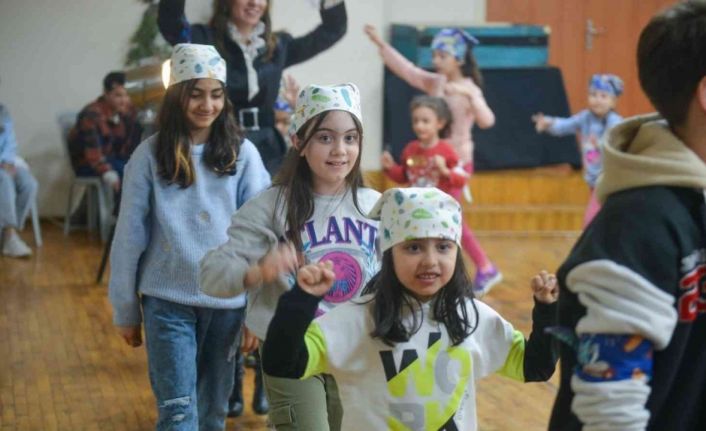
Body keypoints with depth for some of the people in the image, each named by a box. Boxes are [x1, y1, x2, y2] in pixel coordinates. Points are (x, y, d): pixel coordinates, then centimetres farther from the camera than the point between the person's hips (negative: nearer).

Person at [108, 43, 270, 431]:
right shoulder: (150, 155, -3)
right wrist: (126, 310, 3)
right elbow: (129, 237, 1)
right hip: (167, 301, -1)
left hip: (227, 300, 2)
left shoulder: (242, 154, -1)